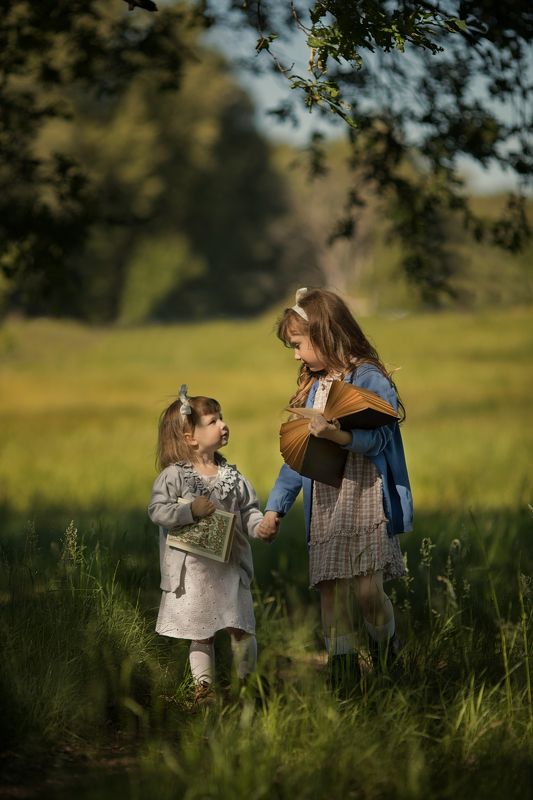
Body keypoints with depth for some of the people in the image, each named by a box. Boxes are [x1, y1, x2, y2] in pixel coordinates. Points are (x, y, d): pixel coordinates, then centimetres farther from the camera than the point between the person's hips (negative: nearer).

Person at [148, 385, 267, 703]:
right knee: (201, 633, 6)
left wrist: (261, 525, -12)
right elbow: (157, 510, -15)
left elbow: (248, 509, 8)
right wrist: (190, 510, -26)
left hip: (231, 566, 3)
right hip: (194, 568, -3)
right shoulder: (174, 475, -8)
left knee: (241, 628, 3)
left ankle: (247, 680, 18)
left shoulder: (231, 475, 6)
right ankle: (204, 685, 14)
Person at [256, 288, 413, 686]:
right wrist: (275, 508, 11)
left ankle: (386, 646, 18)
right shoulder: (313, 388, 16)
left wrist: (338, 435, -35)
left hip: (366, 502, -6)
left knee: (366, 588, -9)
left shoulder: (370, 381, -6)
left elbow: (378, 439, -17)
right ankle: (343, 667, 2)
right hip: (324, 508, 6)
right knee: (331, 590, -1)